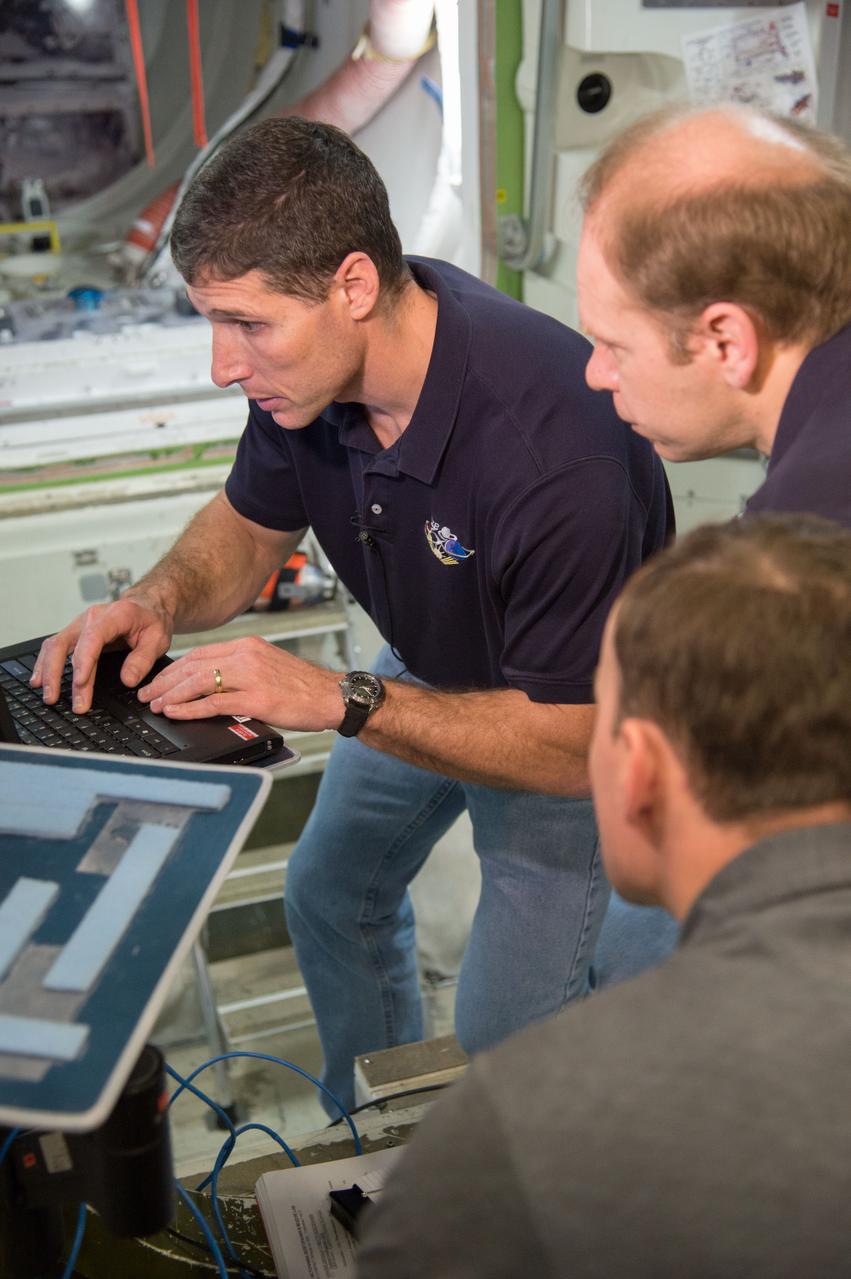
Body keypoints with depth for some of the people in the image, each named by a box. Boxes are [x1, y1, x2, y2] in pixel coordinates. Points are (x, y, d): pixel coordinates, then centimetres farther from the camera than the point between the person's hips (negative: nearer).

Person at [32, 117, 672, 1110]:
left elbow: (574, 748, -35)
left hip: (572, 718, -7)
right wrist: (162, 600, -23)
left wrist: (337, 700, -40)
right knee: (329, 897, 22)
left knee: (499, 1031, -2)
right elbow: (250, 524, -1)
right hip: (427, 675, 7)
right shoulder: (306, 369, -20)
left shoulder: (551, 445, -42)